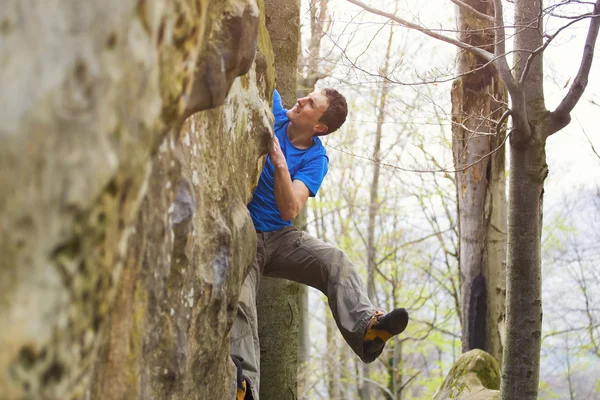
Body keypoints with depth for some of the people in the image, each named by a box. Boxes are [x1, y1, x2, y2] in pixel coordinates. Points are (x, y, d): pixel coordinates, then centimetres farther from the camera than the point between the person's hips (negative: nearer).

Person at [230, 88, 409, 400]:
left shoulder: (315, 159, -3)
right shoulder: (273, 113, 1)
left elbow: (290, 211, -16)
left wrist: (280, 163, -26)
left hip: (280, 236, 1)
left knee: (335, 260, -27)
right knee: (240, 301, -28)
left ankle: (366, 325, -48)